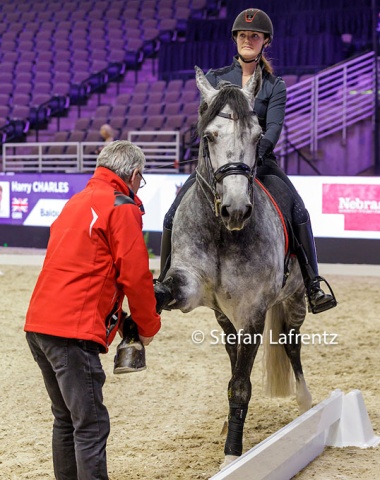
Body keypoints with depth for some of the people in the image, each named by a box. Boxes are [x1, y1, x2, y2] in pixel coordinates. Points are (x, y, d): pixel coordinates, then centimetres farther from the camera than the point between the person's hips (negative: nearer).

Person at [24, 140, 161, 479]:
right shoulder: (122, 207, -5)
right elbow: (135, 275, -8)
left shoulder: (77, 202, 21)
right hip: (74, 331, -9)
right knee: (91, 425, -7)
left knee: (66, 419, 17)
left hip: (39, 324, 9)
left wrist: (117, 317, 22)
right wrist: (149, 326, 7)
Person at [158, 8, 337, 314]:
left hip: (260, 160, 0)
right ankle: (164, 283, 7)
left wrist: (256, 152, -30)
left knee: (299, 214, -19)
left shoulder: (274, 86, 4)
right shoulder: (215, 78, 6)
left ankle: (313, 287, -13)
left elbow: (274, 127, -9)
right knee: (174, 216, -11)